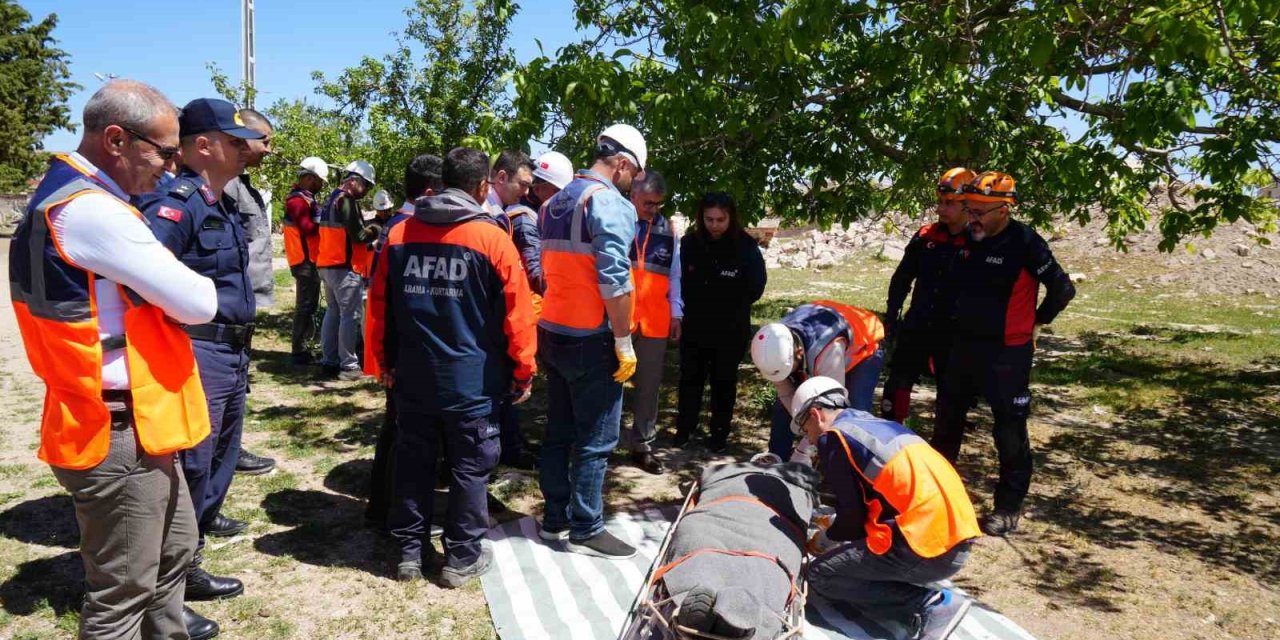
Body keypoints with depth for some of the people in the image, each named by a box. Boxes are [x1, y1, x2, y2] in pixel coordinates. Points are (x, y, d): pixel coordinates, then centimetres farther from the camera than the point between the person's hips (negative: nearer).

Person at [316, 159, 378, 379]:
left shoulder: (332, 198, 17)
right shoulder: (346, 200, -13)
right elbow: (358, 235, -17)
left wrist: (367, 229, 7)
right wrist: (375, 231, 1)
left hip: (327, 265, 10)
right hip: (344, 267, -10)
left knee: (333, 312, 16)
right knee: (350, 316, -6)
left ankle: (328, 361, 20)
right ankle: (348, 365, -4)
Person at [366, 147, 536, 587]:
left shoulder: (399, 235, 2)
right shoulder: (492, 239, -11)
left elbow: (379, 306, 9)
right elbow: (516, 314, -11)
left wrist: (386, 362, 21)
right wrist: (523, 373, 1)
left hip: (412, 377, 4)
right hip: (472, 381, -4)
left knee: (413, 463, 15)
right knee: (469, 468, 9)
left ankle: (409, 551, 25)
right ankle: (462, 557, 18)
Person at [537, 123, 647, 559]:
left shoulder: (556, 202, 14)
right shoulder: (609, 201, -14)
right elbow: (615, 279, -21)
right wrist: (624, 342, -16)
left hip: (552, 333, 9)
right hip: (590, 340, -9)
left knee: (559, 433, 16)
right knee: (596, 440, 2)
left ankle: (555, 519, 25)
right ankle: (586, 531, 10)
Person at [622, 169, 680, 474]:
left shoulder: (667, 230, 10)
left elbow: (674, 275, 14)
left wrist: (676, 313, 9)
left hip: (655, 321, 4)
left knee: (648, 386, 11)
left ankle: (642, 445, 23)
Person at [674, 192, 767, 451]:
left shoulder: (746, 246, -13)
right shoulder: (689, 243, -8)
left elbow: (755, 288, -6)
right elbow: (678, 280, 3)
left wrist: (731, 306, -5)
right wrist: (689, 306, -5)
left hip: (730, 330, -2)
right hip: (694, 326, 2)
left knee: (724, 381, 12)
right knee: (690, 377, 13)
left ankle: (720, 432, 26)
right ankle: (684, 428, 28)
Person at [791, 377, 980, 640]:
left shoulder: (833, 437, -2)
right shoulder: (877, 424, 22)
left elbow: (853, 519, -2)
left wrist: (825, 540, 18)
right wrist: (835, 526, 37)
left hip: (925, 545, -9)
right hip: (957, 540, 9)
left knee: (820, 575, 3)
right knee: (852, 556, 26)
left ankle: (931, 604, -6)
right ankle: (931, 603, 8)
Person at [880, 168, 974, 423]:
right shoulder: (926, 236, 1)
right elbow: (902, 278, 9)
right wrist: (891, 316, 6)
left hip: (954, 334, -3)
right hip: (916, 326, 3)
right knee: (897, 384, 2)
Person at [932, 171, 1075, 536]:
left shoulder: (1025, 243, -16)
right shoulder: (969, 239, 3)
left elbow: (1063, 289, -10)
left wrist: (1036, 323, -2)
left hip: (1006, 354, -7)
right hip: (964, 346, 7)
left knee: (1010, 431, 2)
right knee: (947, 418, 17)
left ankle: (1009, 508, 13)